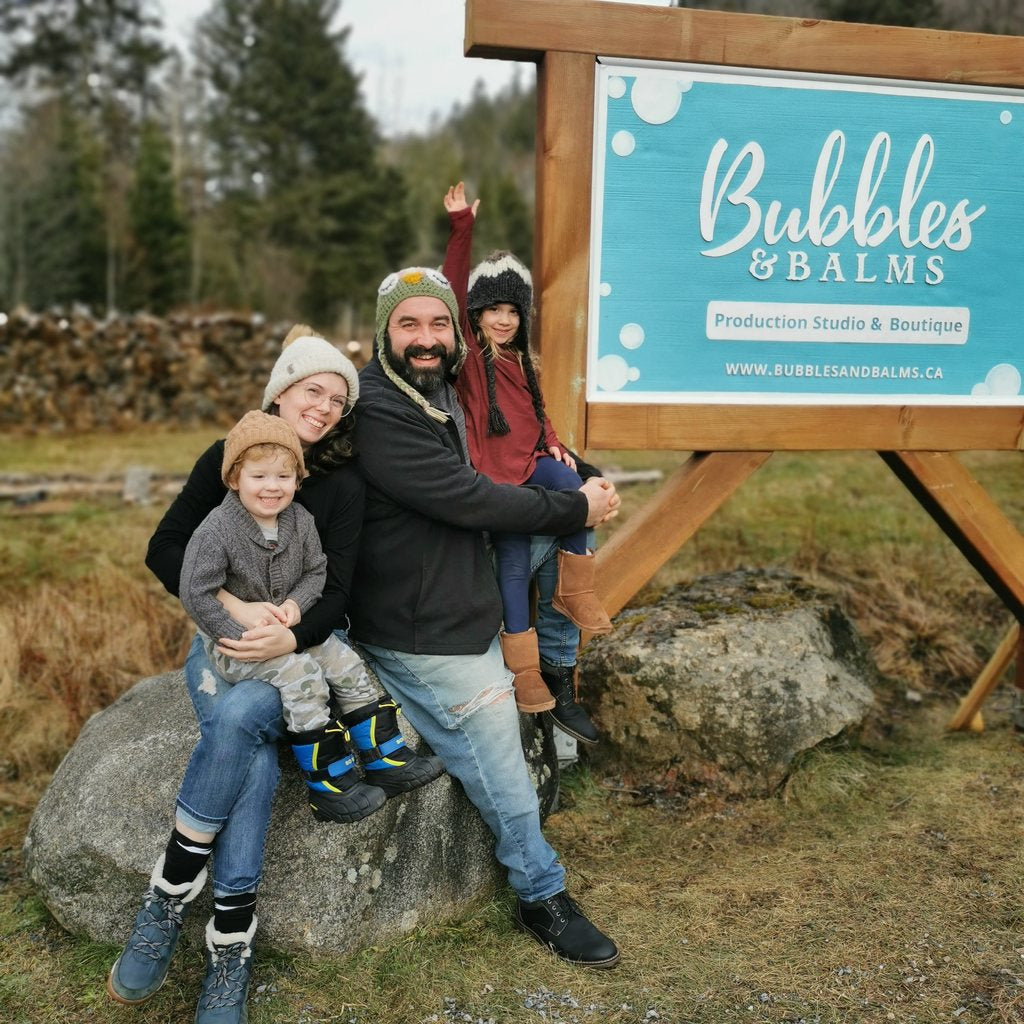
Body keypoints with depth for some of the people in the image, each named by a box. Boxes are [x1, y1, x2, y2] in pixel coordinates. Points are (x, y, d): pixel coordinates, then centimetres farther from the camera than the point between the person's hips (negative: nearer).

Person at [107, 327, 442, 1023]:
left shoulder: (343, 483, -2)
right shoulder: (226, 459, 1)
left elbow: (335, 593, -7)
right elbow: (165, 550, -5)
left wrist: (289, 637, -29)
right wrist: (233, 604, -22)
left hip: (305, 645, -1)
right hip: (223, 636, 1)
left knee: (239, 713, -34)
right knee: (252, 754, -30)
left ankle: (173, 889, -23)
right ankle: (232, 942, -25)